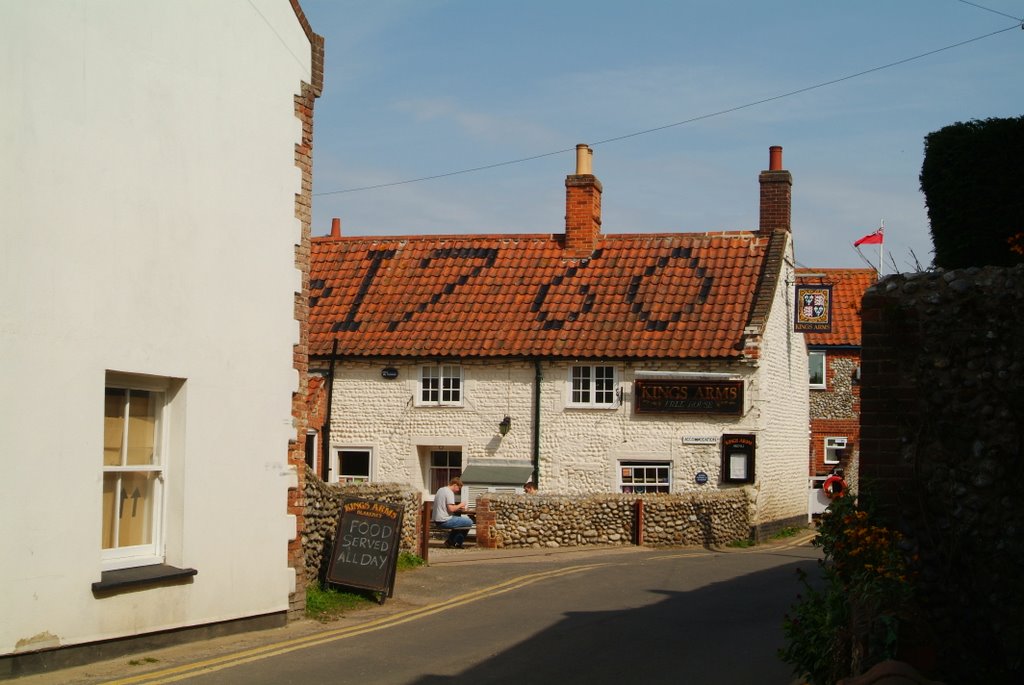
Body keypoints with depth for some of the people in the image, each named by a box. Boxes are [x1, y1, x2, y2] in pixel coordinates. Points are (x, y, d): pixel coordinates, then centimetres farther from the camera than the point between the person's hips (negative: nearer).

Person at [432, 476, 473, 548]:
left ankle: (450, 541, 26)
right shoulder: (449, 493, -14)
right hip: (444, 521, -10)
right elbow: (451, 509, -24)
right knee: (469, 522, -5)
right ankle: (457, 542, 9)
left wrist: (459, 508, 15)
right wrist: (460, 505, -6)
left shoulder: (441, 490, 16)